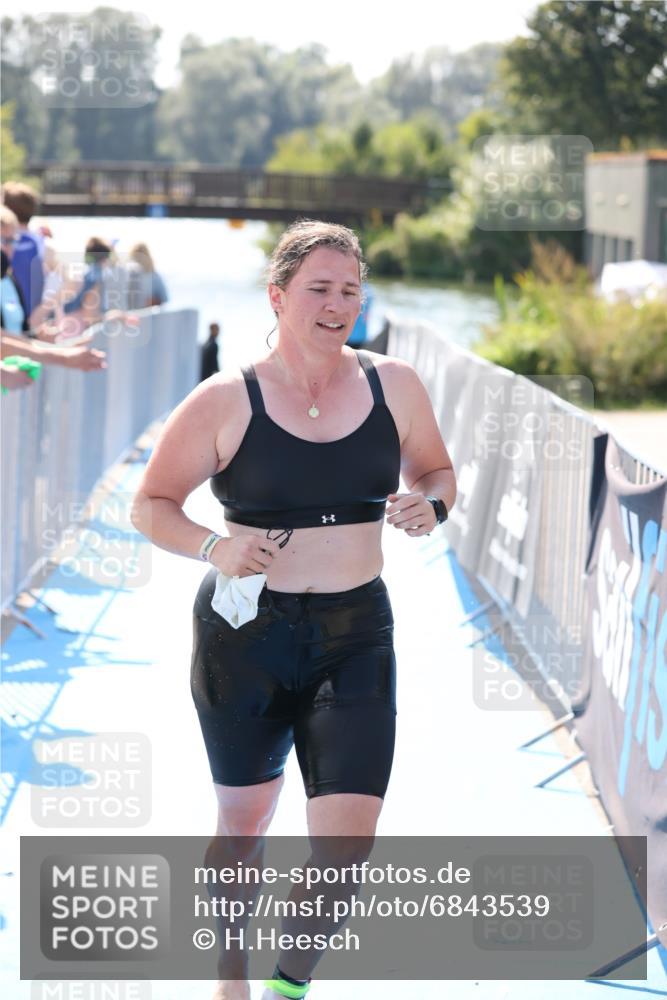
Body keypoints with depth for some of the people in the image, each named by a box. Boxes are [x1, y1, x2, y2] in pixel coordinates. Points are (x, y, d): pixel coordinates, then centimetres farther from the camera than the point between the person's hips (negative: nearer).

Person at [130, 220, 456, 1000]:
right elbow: (151, 505, 0)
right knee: (243, 820, 13)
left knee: (346, 841, -7)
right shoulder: (225, 401, -7)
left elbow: (436, 472, 17)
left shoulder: (392, 386, 1)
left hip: (355, 634, 2)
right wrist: (212, 548, -19)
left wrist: (429, 506, -6)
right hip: (245, 636, -2)